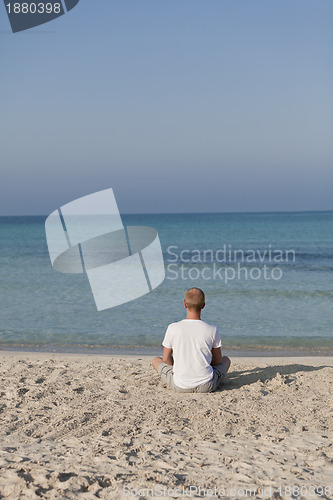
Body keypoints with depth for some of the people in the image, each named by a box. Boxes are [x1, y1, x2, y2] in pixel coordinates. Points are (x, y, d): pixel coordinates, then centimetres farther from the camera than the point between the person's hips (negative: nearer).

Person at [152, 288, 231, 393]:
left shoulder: (172, 329, -9)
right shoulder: (212, 330, -9)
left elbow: (166, 359, 1)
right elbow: (218, 361, 4)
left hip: (180, 387, 0)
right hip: (207, 386, 0)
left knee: (156, 360, 28)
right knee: (226, 360, 30)